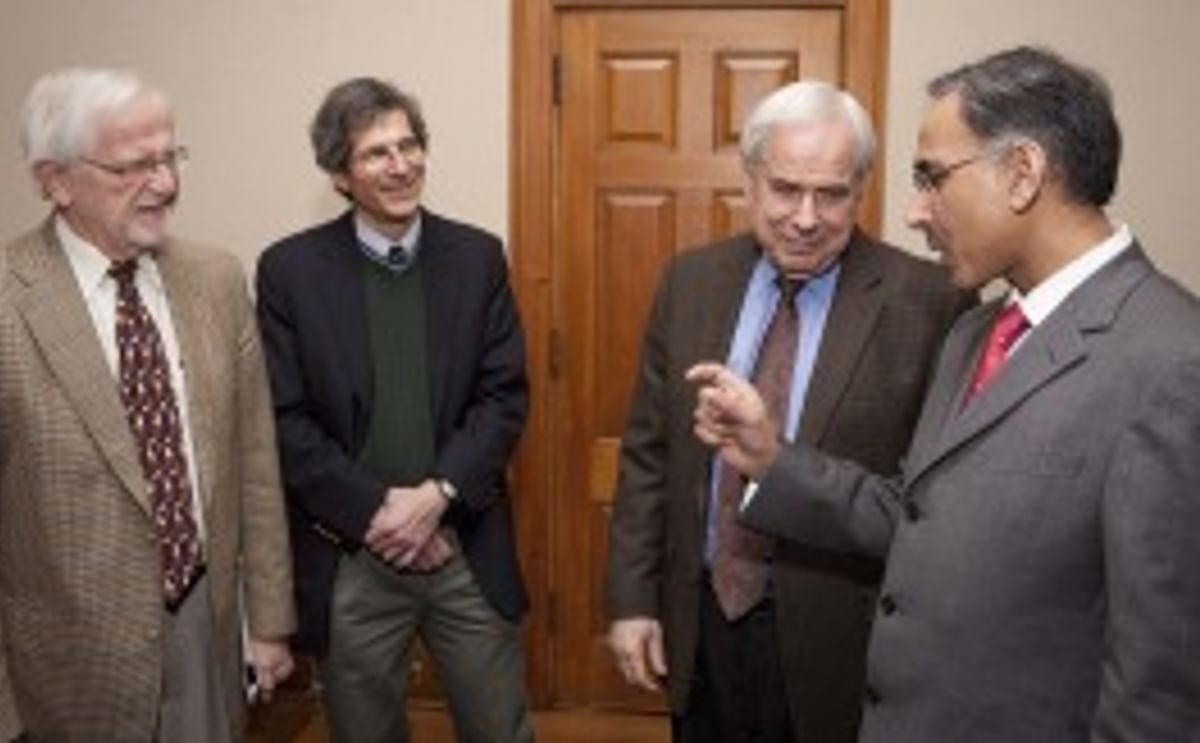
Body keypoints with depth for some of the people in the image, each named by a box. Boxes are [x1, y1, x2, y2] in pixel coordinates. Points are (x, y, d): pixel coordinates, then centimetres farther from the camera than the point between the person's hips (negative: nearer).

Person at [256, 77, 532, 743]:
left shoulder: (477, 256, 2)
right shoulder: (290, 269, -3)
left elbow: (506, 394, -2)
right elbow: (284, 419, -7)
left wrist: (437, 496, -14)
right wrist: (375, 511, -14)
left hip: (466, 548, 1)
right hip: (348, 560, -1)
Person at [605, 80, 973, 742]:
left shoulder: (926, 302, -13)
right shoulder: (691, 281, 0)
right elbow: (647, 452, 5)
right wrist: (631, 598, 3)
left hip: (835, 638, -3)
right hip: (698, 623, 4)